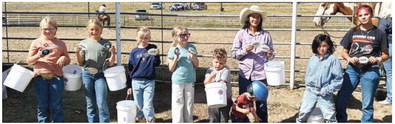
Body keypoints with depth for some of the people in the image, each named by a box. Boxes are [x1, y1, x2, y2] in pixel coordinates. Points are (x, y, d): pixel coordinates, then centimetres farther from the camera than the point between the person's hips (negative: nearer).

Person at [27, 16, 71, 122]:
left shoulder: (60, 44, 10)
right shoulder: (36, 43, 8)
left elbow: (68, 60, 16)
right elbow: (29, 61, 5)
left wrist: (64, 59, -8)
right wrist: (38, 56, -15)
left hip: (56, 77, 0)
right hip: (40, 77, 0)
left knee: (56, 106, 3)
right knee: (42, 106, 7)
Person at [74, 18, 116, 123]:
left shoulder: (106, 44, 2)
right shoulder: (84, 43, 7)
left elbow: (110, 63, 3)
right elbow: (81, 63, 9)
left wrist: (113, 53, -13)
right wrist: (77, 53, -7)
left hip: (100, 75, -2)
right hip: (87, 75, 2)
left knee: (101, 104, -8)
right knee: (90, 105, 10)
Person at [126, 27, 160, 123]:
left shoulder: (152, 49, -1)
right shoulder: (134, 51, 3)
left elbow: (156, 64, -6)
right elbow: (130, 69, 8)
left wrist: (156, 55, -27)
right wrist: (129, 85, 9)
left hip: (149, 82, -2)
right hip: (136, 82, 2)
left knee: (148, 106, -4)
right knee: (139, 106, 10)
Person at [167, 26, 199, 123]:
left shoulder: (191, 48, 0)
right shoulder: (173, 49, -5)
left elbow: (197, 65, 3)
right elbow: (171, 69, -5)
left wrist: (193, 57, -15)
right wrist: (176, 58, -19)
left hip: (190, 81, 2)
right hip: (177, 82, -2)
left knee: (189, 104, 12)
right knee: (178, 104, 4)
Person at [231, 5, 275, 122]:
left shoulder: (266, 34, 3)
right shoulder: (241, 34, 1)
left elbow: (270, 55, 8)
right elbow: (234, 53, 1)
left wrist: (270, 54, -14)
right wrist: (245, 50, -15)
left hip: (261, 74, 0)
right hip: (245, 73, 0)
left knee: (261, 103, 5)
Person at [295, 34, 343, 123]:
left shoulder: (333, 60, -7)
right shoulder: (312, 59, 6)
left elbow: (338, 79, -8)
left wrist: (326, 90, -12)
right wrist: (309, 85, 0)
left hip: (325, 94, -3)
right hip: (310, 91, 3)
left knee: (330, 117, -1)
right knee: (303, 112, 1)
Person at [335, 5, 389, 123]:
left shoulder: (379, 34, 3)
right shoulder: (353, 32, 9)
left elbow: (386, 55, 6)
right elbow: (344, 52, 12)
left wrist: (378, 59, -15)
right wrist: (349, 59, -8)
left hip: (370, 70, -2)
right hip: (352, 69, 3)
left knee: (367, 104, 4)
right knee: (340, 101, 1)